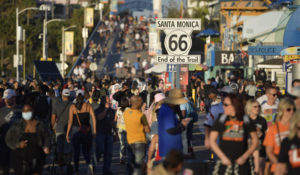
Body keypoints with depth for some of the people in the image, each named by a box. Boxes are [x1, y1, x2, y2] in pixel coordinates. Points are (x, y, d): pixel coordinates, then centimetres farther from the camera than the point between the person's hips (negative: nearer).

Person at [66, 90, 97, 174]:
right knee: (86, 150, 13)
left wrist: (67, 133, -1)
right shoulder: (88, 106, 1)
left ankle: (77, 170, 10)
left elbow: (70, 121, -5)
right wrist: (94, 130, -4)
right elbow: (93, 118, -7)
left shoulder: (72, 107, -2)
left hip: (76, 130, -1)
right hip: (87, 131, 1)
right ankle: (89, 163, -15)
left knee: (76, 152, 10)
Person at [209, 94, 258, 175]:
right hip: (224, 163, 0)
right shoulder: (220, 120, 4)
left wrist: (245, 157, -4)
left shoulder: (246, 121, 3)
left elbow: (255, 141, 7)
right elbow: (212, 141, 5)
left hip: (241, 163, 0)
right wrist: (222, 157, -4)